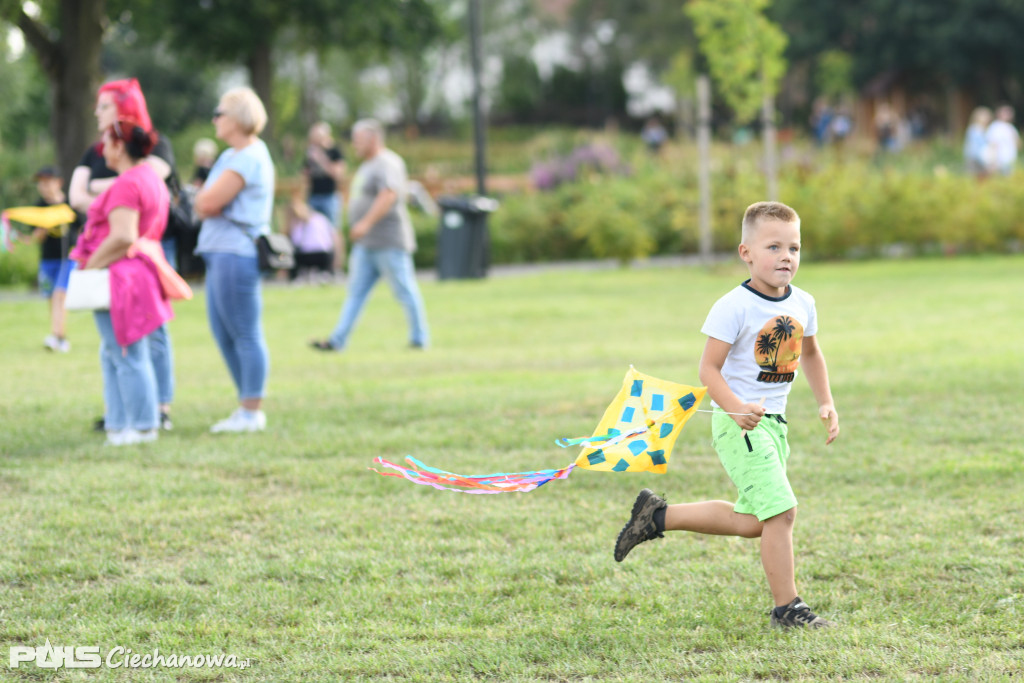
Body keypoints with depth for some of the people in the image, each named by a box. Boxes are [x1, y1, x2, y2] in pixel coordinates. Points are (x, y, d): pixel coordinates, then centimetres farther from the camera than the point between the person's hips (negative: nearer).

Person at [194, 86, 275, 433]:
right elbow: (205, 203, 18)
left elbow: (207, 203, -18)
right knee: (223, 333, 14)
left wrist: (204, 199, 2)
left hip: (236, 254, -11)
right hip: (221, 252, 11)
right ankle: (246, 407, 21)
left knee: (245, 334, -6)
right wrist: (208, 201, -3)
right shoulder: (233, 154, 19)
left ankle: (252, 412, -2)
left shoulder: (248, 158, -14)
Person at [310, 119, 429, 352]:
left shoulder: (387, 164, -13)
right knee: (356, 292, 5)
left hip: (389, 244, -10)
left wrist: (366, 223, -32)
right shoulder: (367, 166, 18)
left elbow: (389, 195, -27)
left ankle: (420, 339, 6)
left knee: (405, 290, -2)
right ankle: (337, 340, 2)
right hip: (366, 245, 10)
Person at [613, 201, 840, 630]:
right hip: (739, 423, -8)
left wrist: (825, 402, 14)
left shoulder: (802, 304, 5)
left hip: (773, 423, 8)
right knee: (780, 510, -15)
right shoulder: (734, 308, -16)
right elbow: (709, 369, -17)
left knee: (753, 522, 12)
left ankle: (658, 516, 27)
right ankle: (786, 608, -5)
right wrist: (736, 408, -32)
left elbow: (810, 354, 24)